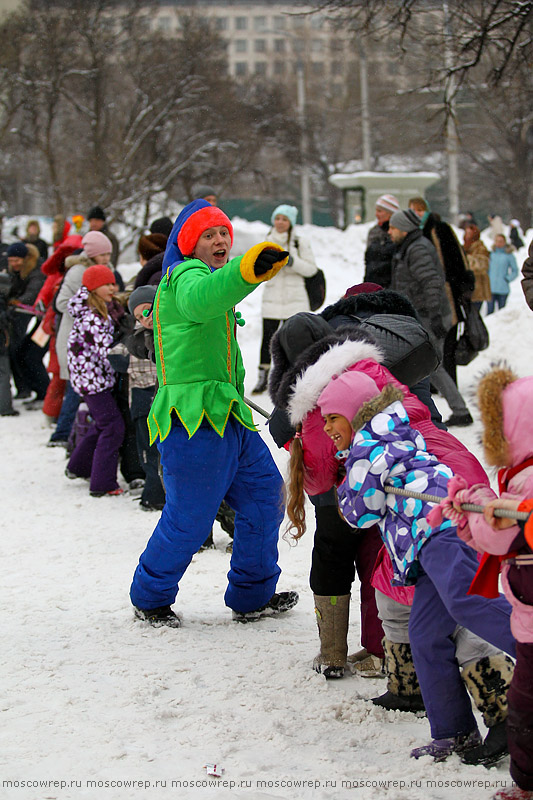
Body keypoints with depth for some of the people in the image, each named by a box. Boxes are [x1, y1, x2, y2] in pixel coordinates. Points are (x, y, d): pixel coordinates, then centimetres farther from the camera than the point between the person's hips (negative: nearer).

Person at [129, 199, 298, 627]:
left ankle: (253, 595, 23)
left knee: (264, 495, 12)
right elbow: (200, 299, -36)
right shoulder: (186, 275, -10)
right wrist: (247, 270, -55)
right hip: (196, 416, -10)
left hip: (228, 416, 10)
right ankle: (150, 598, 15)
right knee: (188, 520, -5)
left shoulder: (208, 276, 23)